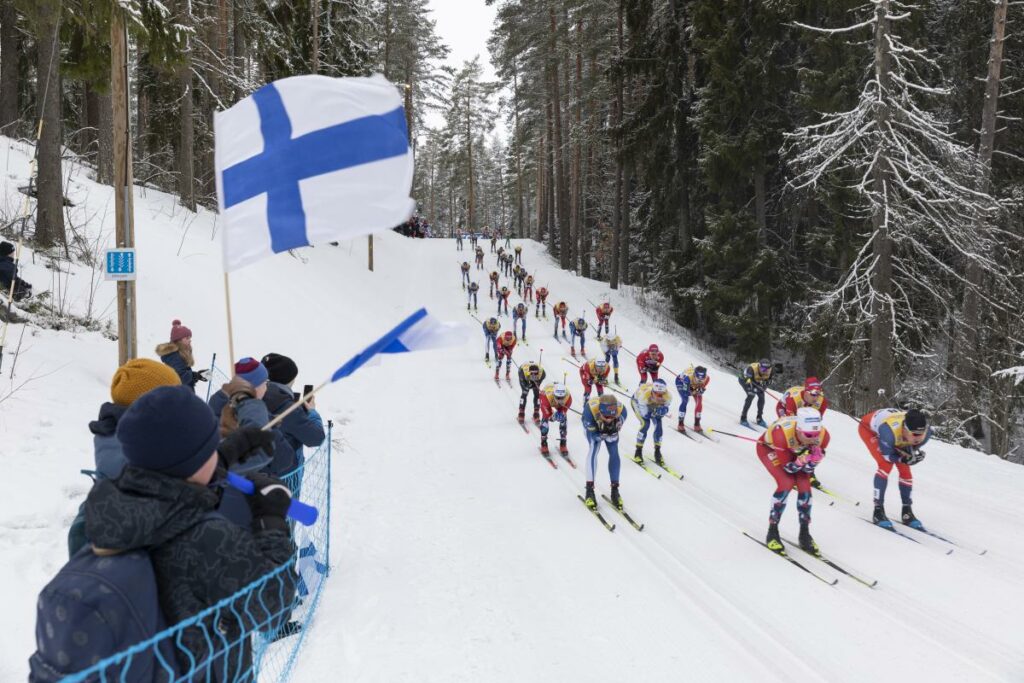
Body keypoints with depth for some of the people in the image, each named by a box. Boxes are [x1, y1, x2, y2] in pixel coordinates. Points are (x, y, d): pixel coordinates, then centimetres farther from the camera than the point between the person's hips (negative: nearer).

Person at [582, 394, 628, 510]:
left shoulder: (621, 410, -39)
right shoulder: (590, 409, -45)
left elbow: (613, 436, -25)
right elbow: (593, 434, -31)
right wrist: (602, 436, -46)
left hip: (610, 429, 2)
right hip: (592, 425, -2)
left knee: (614, 452, -8)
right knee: (594, 448, -22)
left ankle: (614, 490, 7)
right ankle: (589, 490, -19)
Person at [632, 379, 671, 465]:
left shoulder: (667, 396, -34)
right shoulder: (644, 394, -45)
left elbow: (664, 410, -19)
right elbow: (645, 414, -32)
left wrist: (662, 411, -40)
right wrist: (656, 411, -40)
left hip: (654, 405, 4)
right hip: (637, 401, -4)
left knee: (658, 425, -10)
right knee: (645, 424, -20)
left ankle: (657, 452, 10)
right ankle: (638, 452, -3)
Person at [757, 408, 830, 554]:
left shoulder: (822, 435, -31)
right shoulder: (782, 433, -43)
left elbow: (808, 469, -18)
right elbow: (788, 468, -28)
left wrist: (815, 458, -39)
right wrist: (800, 461, -48)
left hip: (793, 450, 4)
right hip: (768, 448, -4)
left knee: (804, 484, -13)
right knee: (786, 483, -22)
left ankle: (804, 535, 5)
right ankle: (772, 532, -6)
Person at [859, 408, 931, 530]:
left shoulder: (926, 432, -32)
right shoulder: (890, 432, -47)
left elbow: (912, 447, -11)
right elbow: (887, 455, -28)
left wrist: (913, 455, -31)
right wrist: (905, 459, -40)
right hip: (869, 427, -5)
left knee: (905, 469, -2)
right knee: (886, 464, -23)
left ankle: (907, 512, 16)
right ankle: (878, 510, -13)